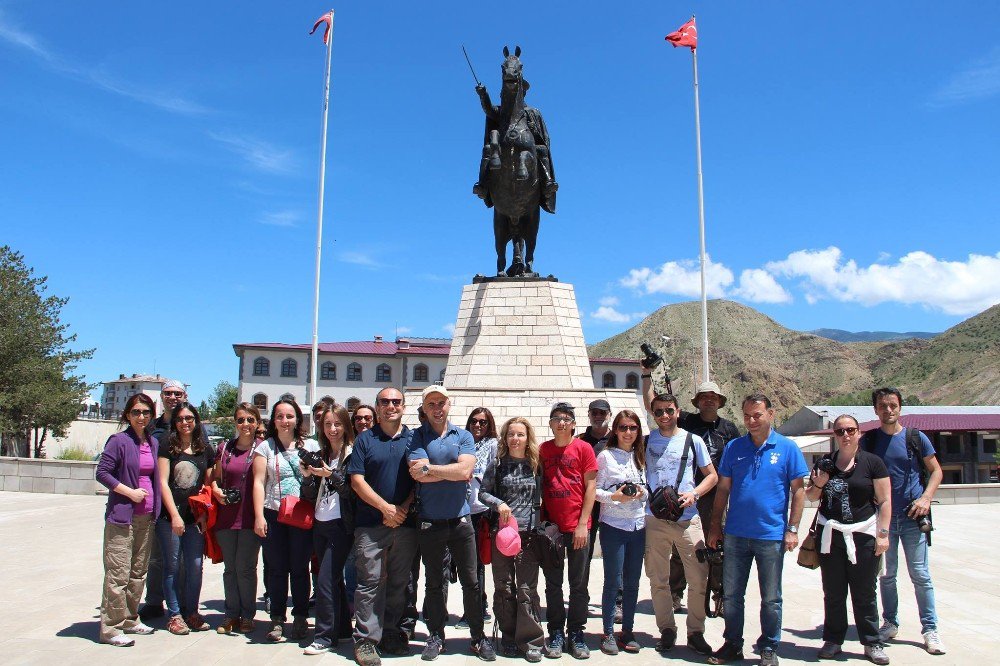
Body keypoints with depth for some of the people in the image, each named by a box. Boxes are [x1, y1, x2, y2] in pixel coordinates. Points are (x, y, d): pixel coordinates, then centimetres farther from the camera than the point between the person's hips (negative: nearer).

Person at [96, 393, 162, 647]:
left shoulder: (153, 442, 11)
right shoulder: (119, 441, -8)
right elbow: (102, 473, -12)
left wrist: (155, 506, 11)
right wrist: (130, 492, -16)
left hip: (146, 516, 7)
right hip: (122, 515, -6)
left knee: (139, 572, 14)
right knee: (118, 573, -4)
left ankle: (130, 620, 26)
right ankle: (111, 628, 5)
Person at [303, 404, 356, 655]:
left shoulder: (352, 454, -9)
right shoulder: (321, 454, 10)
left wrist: (330, 474, -24)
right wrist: (308, 475, -6)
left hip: (341, 526, -7)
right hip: (320, 524, 7)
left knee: (326, 580, -7)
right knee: (334, 579, 15)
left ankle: (326, 636, 4)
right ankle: (342, 628, 27)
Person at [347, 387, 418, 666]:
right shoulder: (365, 439, 6)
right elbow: (357, 480, -2)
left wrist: (404, 508, -7)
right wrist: (386, 507, -9)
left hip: (406, 523, 2)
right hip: (371, 524, -2)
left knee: (399, 582, 9)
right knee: (370, 581, -2)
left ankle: (390, 633, 21)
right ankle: (365, 639, 5)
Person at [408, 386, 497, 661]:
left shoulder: (464, 436, 4)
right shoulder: (417, 437, 1)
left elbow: (465, 470, -14)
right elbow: (418, 475, -14)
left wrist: (430, 468, -13)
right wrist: (453, 472, -9)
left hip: (460, 520, 0)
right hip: (429, 522, 0)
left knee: (471, 582, 6)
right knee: (433, 583, 13)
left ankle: (478, 637, 19)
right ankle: (436, 637, 27)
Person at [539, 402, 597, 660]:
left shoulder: (583, 448, -2)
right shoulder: (543, 450, 5)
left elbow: (590, 487, -3)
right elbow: (539, 486, 9)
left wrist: (582, 524, -8)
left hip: (578, 527, -2)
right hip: (550, 526, 2)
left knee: (579, 584, 7)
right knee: (553, 583, 9)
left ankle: (576, 633, 19)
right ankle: (556, 633, 20)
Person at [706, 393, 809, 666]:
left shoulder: (787, 448, -3)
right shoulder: (733, 447, 4)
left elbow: (798, 490, -1)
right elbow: (723, 488, 8)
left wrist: (792, 529, -6)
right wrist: (715, 526, 6)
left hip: (772, 536, -2)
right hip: (736, 534, 3)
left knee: (771, 599, 10)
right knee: (731, 595, 11)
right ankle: (732, 644, 26)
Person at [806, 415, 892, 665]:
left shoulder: (873, 462, -1)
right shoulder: (824, 463, 8)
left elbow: (884, 501, -2)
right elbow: (811, 497, 16)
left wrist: (883, 533, -8)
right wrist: (818, 484, -5)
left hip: (863, 536, -2)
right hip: (830, 535, 3)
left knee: (864, 593, 5)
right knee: (833, 592, 9)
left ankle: (872, 643, 18)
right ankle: (833, 639, 20)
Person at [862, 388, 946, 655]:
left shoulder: (916, 438, 0)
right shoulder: (867, 441, 2)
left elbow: (936, 470, 6)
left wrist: (926, 498, -7)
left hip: (912, 517, -1)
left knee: (920, 575, 1)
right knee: (886, 575, 10)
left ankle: (930, 629, 11)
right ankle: (890, 623, 23)